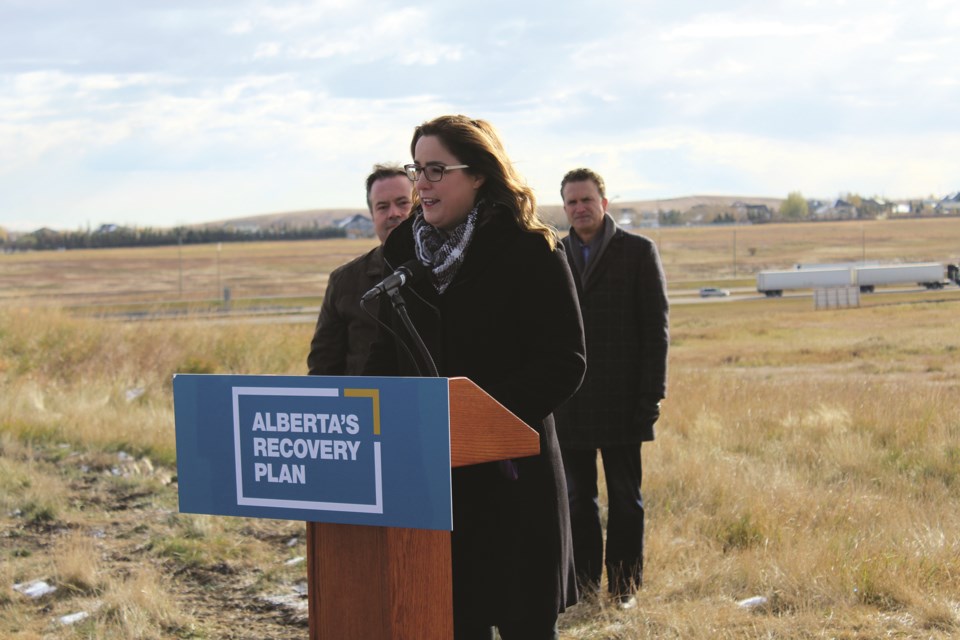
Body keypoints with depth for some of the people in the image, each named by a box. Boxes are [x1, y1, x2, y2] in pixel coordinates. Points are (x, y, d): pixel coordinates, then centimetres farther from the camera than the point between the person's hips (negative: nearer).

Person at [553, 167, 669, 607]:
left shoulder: (638, 252, 1)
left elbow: (655, 328, -2)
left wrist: (651, 397, -8)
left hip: (621, 402, -3)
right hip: (567, 404, 3)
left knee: (625, 499, 4)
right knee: (576, 499, 7)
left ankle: (624, 587, 10)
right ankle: (583, 585, 14)